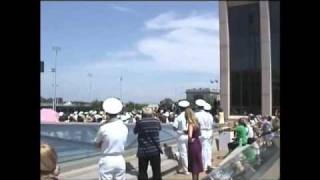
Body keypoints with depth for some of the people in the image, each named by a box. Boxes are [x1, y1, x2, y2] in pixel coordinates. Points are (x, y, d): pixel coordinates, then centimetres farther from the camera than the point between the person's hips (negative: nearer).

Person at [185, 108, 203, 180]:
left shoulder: (190, 123, -20)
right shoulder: (196, 122, 4)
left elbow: (190, 136, -34)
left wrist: (190, 140, -17)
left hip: (193, 145, -8)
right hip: (198, 143, 8)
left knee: (193, 164, 3)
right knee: (197, 163, 19)